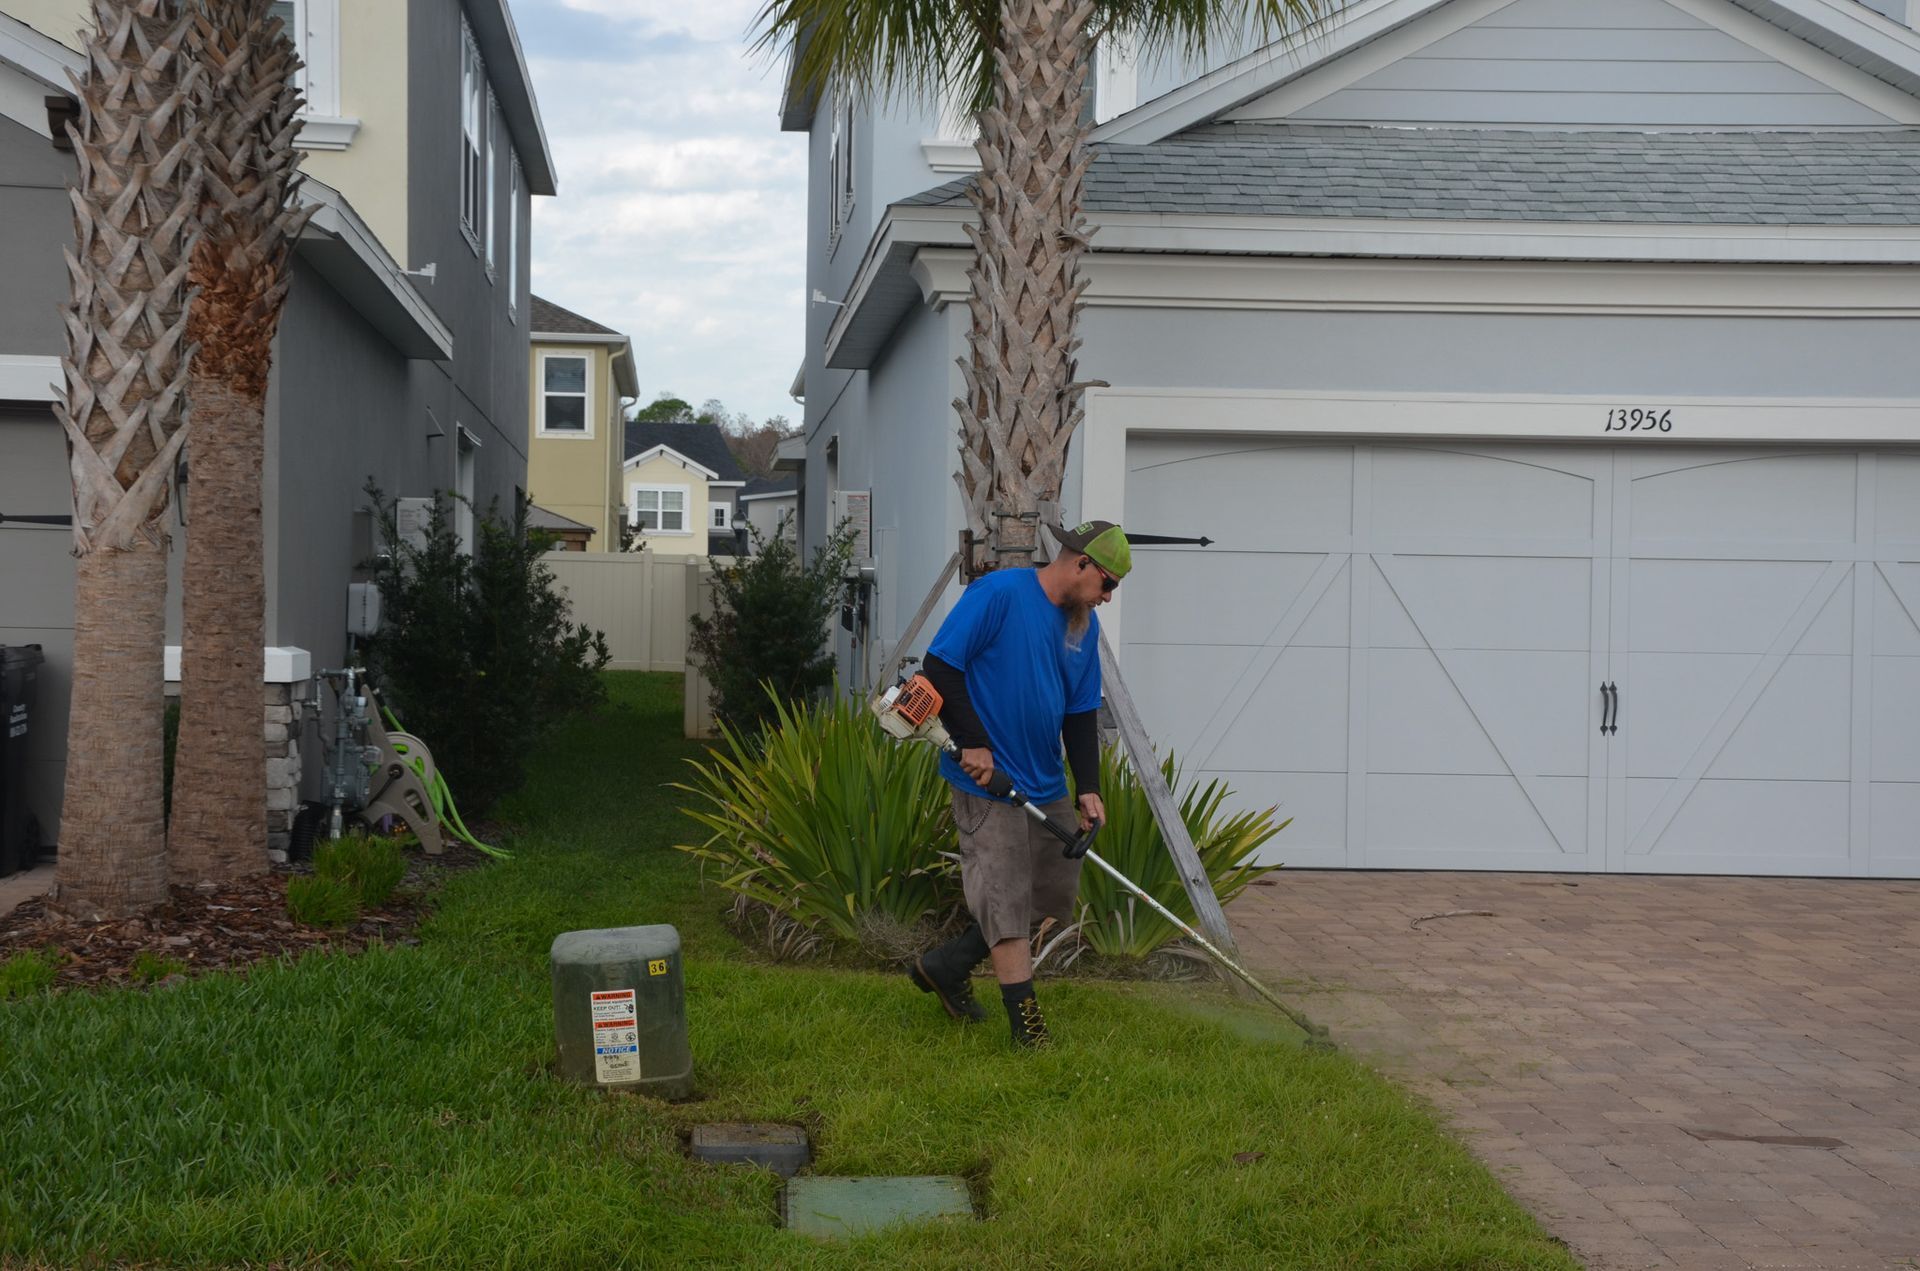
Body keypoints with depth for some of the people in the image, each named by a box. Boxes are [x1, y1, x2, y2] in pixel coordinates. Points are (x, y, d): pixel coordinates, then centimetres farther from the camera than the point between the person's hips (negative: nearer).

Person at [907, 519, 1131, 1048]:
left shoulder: (1084, 625, 10)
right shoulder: (997, 593, -14)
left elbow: (1082, 713, 13)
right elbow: (940, 665, -15)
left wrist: (1088, 788, 2)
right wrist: (972, 743, -17)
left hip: (1047, 785, 9)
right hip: (987, 781, -8)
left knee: (1054, 894, 12)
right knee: (1006, 895, -7)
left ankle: (946, 966, 23)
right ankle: (1025, 1018, -1)